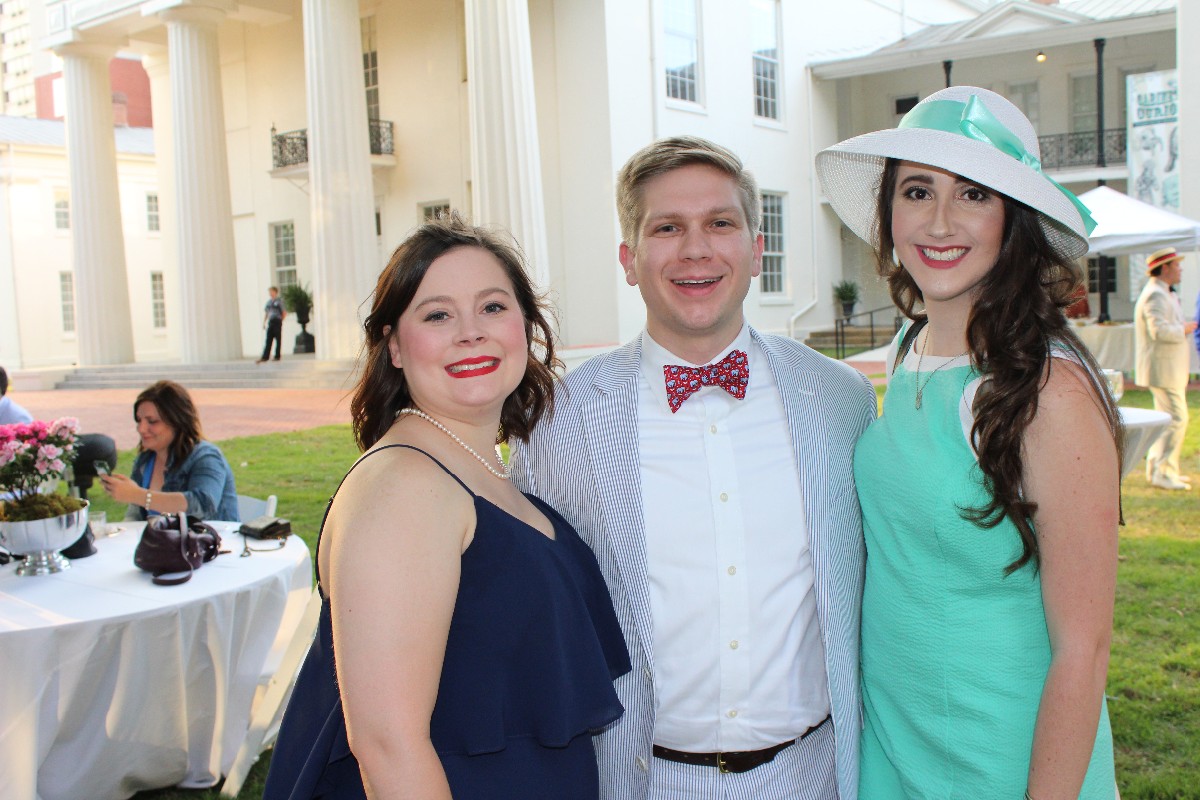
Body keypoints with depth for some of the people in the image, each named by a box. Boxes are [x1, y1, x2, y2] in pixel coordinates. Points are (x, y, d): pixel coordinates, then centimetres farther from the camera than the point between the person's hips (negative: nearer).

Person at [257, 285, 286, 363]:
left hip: (277, 322, -5)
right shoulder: (268, 301, 11)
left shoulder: (279, 301, -4)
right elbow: (266, 313, 18)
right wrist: (264, 322, 12)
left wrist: (280, 320, -1)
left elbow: (284, 313, -3)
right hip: (270, 322, 5)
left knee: (278, 339, 2)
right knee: (268, 340, 0)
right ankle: (265, 357, -3)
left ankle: (277, 356, 9)